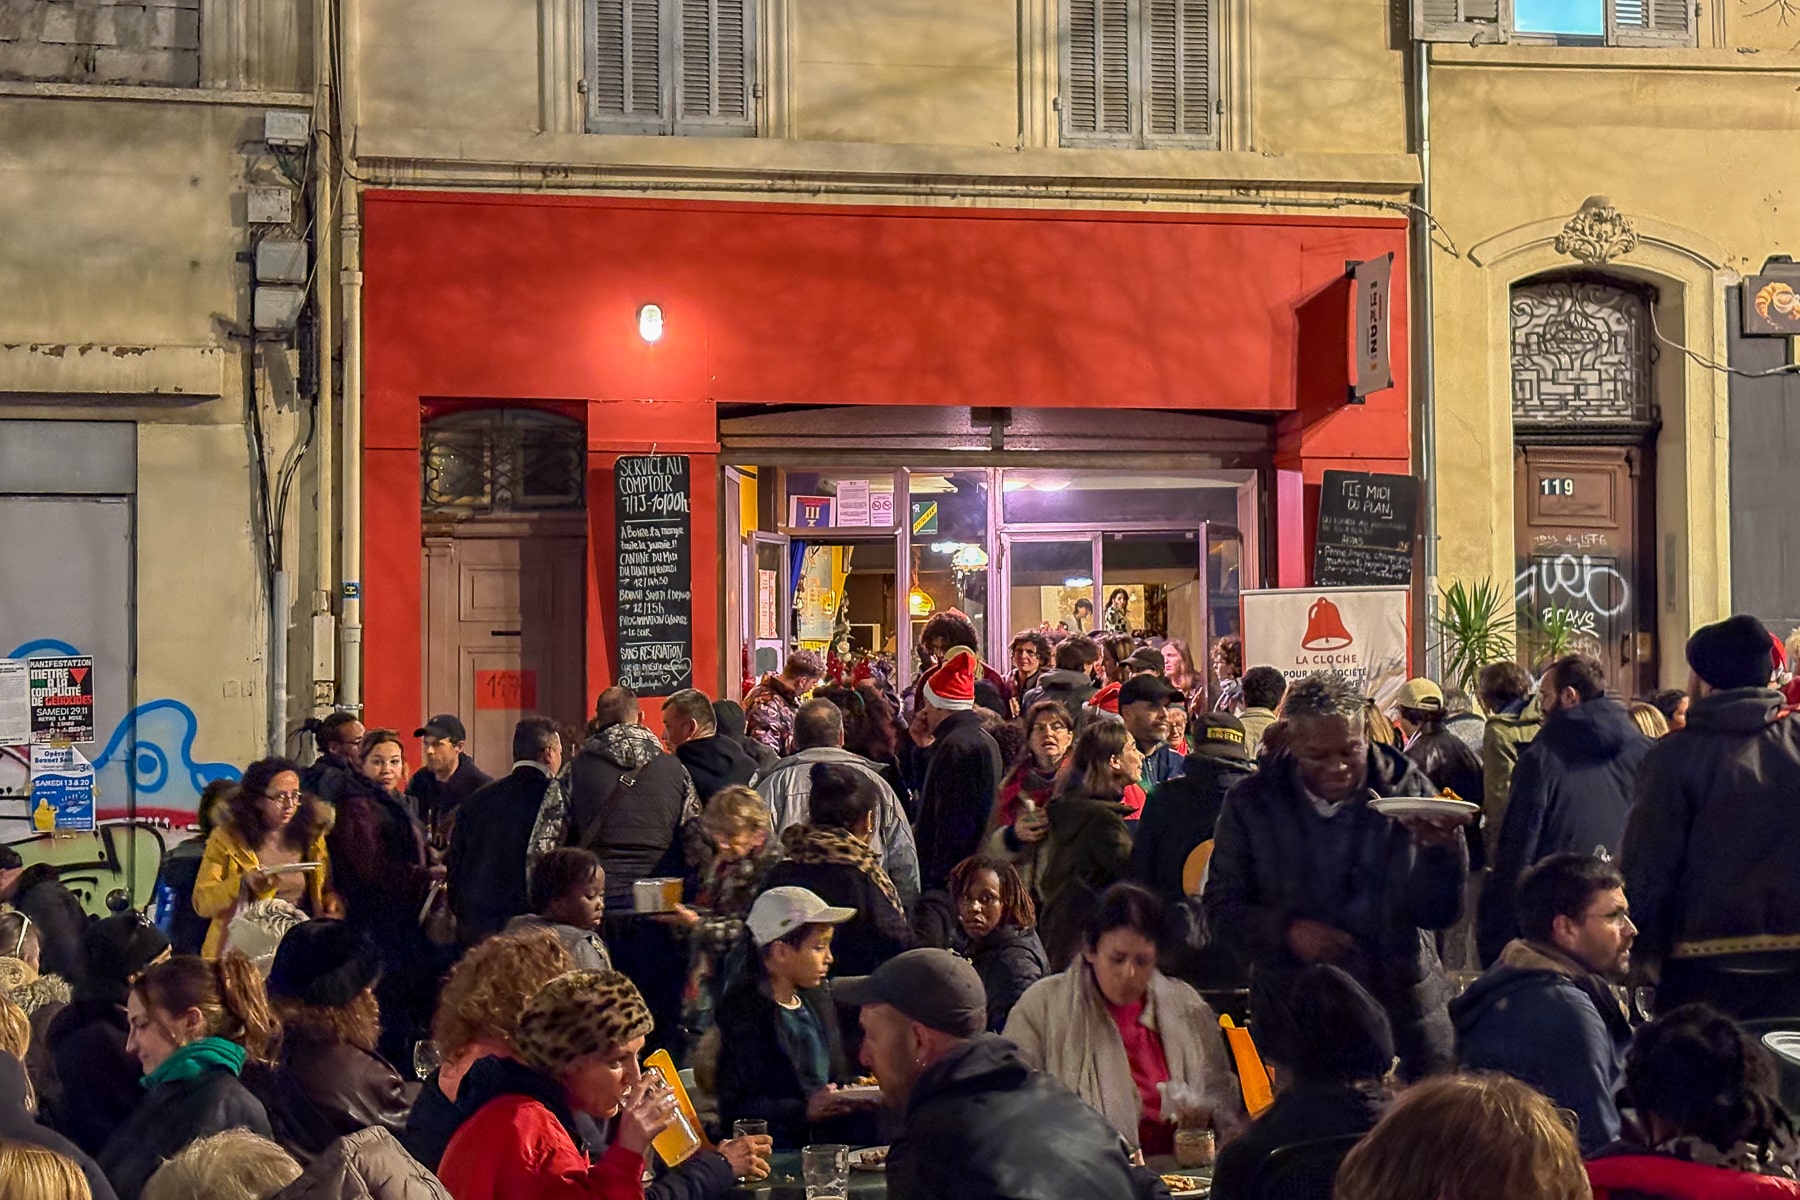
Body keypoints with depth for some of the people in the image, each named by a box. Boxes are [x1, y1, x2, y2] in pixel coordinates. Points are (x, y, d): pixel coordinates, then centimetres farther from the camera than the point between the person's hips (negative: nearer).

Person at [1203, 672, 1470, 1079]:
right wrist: (1286, 931, -16)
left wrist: (1441, 850, -23)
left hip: (1404, 1011, 1)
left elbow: (1439, 915, -3)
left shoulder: (1407, 790, -2)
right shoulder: (1251, 804, -1)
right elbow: (1222, 907, 2)